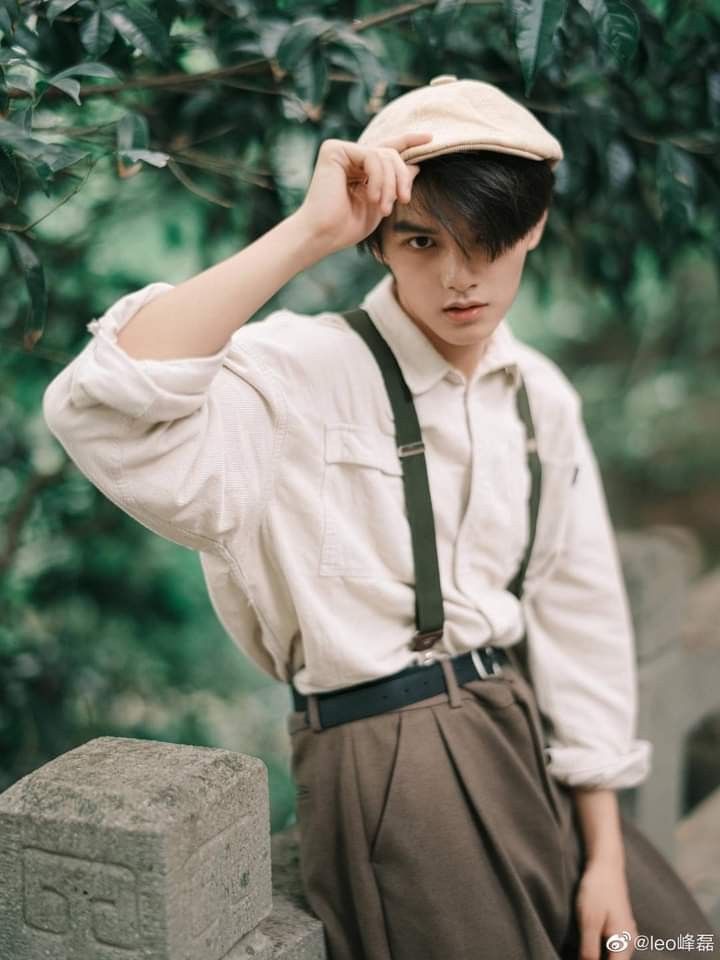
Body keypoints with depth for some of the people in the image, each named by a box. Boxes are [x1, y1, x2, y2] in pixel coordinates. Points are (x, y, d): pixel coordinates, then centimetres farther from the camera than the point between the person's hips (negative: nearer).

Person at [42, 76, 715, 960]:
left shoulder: (542, 398, 3)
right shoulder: (306, 375, -15)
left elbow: (577, 614, 5)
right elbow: (103, 413, -34)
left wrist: (606, 856, 4)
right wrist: (308, 233, -33)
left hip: (525, 742, 6)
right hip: (388, 761, -6)